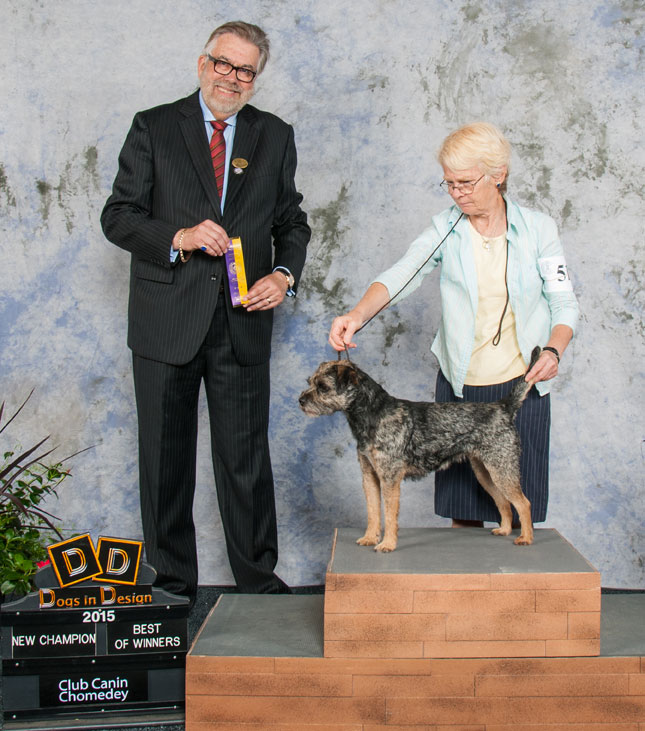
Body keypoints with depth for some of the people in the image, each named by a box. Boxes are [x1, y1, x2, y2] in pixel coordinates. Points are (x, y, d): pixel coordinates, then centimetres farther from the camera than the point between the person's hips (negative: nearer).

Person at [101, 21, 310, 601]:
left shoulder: (275, 136, 11)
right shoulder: (154, 128, 4)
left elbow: (292, 221, 16)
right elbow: (118, 216, 0)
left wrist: (284, 274, -4)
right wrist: (179, 238, -16)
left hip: (243, 320, 1)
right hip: (166, 320, -1)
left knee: (247, 456, 5)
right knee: (166, 456, 6)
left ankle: (258, 579, 19)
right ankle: (172, 583, 18)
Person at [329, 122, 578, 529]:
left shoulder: (538, 228, 0)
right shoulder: (445, 229, 0)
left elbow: (564, 302, 0)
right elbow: (400, 277, -15)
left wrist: (554, 350, -19)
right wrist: (357, 316, -33)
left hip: (523, 384, -1)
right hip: (460, 385, 1)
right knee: (461, 498, 6)